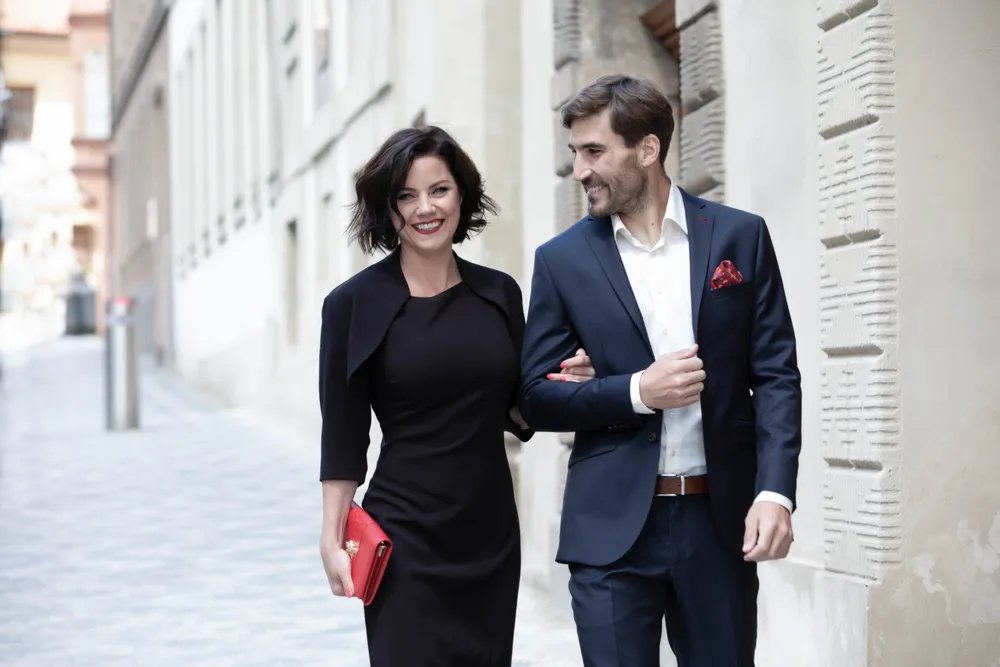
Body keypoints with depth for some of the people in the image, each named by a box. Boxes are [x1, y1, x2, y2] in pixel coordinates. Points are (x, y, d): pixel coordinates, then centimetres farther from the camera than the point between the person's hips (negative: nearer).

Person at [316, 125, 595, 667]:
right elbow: (343, 435, -4)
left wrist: (561, 384, -6)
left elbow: (515, 413, 13)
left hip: (492, 537, 4)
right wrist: (333, 539, -7)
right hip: (405, 540, -4)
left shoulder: (500, 294, 5)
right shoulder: (354, 303, -5)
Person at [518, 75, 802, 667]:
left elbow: (776, 375, 2)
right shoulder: (563, 260, 3)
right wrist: (637, 391, -13)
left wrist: (775, 491, -11)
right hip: (612, 528, 0)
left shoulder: (740, 237, 3)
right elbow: (537, 396, 3)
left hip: (721, 521, 0)